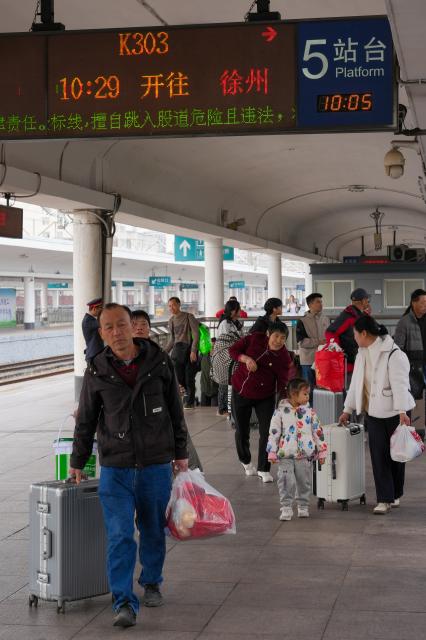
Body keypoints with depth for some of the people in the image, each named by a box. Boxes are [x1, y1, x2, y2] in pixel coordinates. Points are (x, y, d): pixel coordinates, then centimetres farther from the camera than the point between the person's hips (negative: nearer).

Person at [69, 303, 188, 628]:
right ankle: (125, 603, -7)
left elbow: (176, 410, 6)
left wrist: (180, 453, 8)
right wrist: (77, 462, 13)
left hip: (157, 465, 1)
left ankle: (152, 583, 35)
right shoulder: (97, 372, -2)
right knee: (120, 535, -9)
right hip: (115, 468, -1)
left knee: (154, 530, 13)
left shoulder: (159, 361, -2)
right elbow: (85, 421, 8)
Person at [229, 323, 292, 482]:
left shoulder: (284, 357, -14)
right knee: (241, 431, 12)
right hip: (241, 392, 1)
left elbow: (282, 383, -15)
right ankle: (246, 461, 39)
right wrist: (246, 358, -26)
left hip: (265, 397, 0)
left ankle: (263, 469, 10)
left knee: (267, 432, -8)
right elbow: (233, 350, -7)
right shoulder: (254, 339, -14)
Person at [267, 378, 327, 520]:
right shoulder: (280, 412, -4)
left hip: (305, 455, 2)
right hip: (285, 455, -2)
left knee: (304, 482, 10)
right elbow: (273, 433, -1)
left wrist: (321, 451, 6)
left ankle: (303, 506, 25)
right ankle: (286, 507, 4)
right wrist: (272, 453, -2)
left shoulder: (310, 412, 3)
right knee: (286, 482, -6)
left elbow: (318, 432, 7)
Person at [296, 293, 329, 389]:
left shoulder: (325, 319, 10)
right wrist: (318, 342, -18)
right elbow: (301, 341, -12)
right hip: (308, 360, -4)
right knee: (309, 388, 3)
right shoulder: (303, 321, -5)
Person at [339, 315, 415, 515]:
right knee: (378, 455, 0)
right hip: (373, 412, 6)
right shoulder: (363, 354, 9)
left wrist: (402, 412, -30)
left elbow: (400, 383, -22)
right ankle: (384, 499, 4)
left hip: (394, 412, -6)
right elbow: (356, 383, 16)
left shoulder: (393, 354, -16)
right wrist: (347, 410, 18)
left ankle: (394, 495, 21)